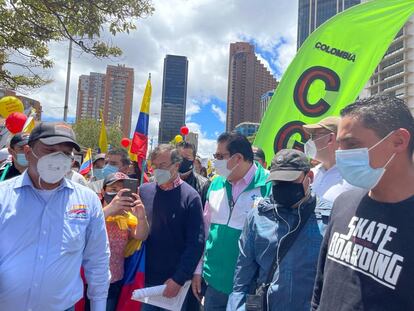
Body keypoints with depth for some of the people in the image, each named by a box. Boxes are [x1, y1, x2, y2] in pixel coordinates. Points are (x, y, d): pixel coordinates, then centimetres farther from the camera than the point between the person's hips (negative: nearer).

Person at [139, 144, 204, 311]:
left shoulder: (190, 196, -12)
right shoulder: (144, 191, -1)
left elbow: (196, 243, -13)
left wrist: (179, 279, -14)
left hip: (175, 280, -3)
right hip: (146, 277, 3)